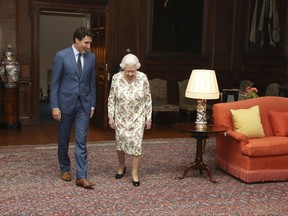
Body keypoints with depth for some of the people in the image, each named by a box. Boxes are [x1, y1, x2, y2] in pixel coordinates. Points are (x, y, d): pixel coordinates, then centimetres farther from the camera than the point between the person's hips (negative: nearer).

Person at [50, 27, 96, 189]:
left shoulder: (91, 57, 3)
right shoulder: (61, 56, -8)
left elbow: (92, 83, 9)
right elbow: (55, 83, -7)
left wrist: (92, 105, 7)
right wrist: (55, 106, -11)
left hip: (83, 105, 2)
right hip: (65, 103, -2)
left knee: (81, 141, -3)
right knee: (64, 140, 12)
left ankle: (81, 176, 0)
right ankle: (65, 169, 31)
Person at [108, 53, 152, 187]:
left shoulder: (143, 78, -12)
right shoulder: (116, 78, -11)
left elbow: (148, 99, -4)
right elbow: (111, 98, -2)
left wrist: (148, 118, -3)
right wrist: (111, 116, -4)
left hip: (137, 118, -1)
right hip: (121, 117, 1)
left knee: (136, 144, -4)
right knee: (120, 142, 11)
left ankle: (135, 174, 8)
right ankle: (122, 166, 35)